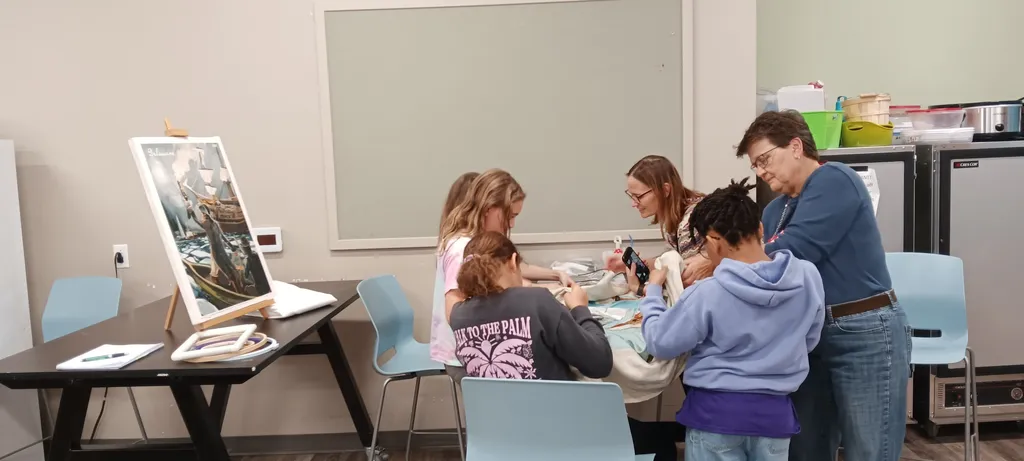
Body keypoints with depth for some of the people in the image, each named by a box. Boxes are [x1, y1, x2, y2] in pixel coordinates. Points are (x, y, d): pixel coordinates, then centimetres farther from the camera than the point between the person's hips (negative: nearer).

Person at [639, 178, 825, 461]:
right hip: (774, 411, 4)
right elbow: (808, 341, 8)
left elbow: (660, 343, -9)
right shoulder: (808, 277, -7)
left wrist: (653, 291, 5)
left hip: (716, 411, -3)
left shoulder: (708, 293, -20)